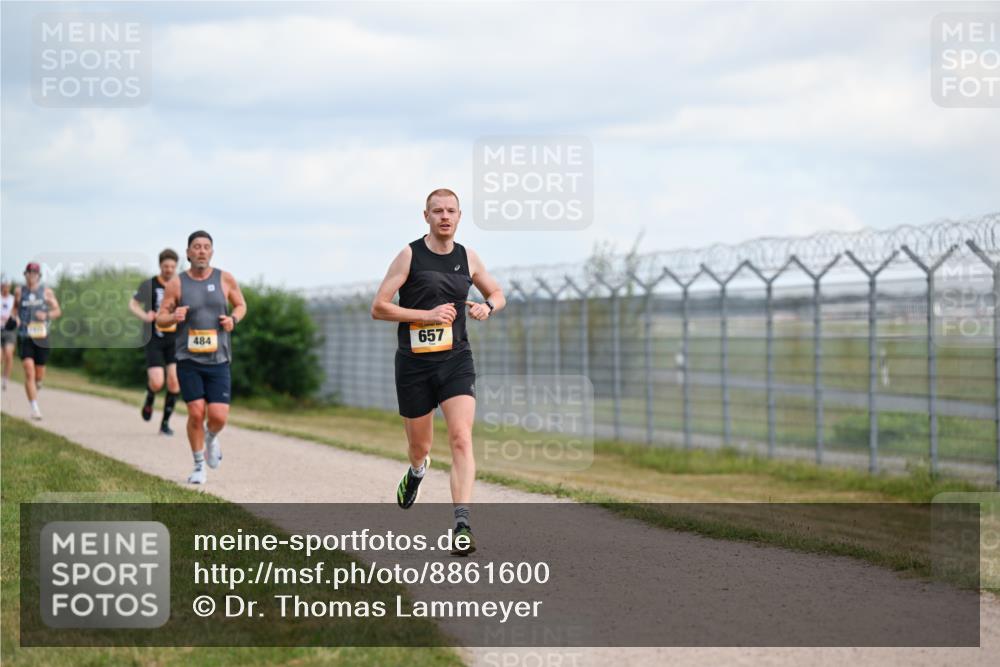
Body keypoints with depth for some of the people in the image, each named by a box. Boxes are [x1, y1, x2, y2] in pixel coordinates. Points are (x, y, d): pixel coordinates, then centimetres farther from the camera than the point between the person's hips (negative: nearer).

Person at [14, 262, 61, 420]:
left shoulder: (47, 292, 2)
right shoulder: (19, 291, 4)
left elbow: (58, 311, 4)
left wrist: (47, 315, -16)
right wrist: (15, 317, 0)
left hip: (41, 337, 1)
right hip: (24, 337, -1)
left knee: (39, 375, 10)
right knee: (29, 373, -15)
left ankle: (36, 386, 47)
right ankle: (35, 409, -17)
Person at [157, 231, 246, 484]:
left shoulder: (225, 279, 2)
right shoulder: (176, 283, -2)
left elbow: (241, 305, 16)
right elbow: (160, 318, 3)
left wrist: (233, 319, -6)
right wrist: (173, 317, -19)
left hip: (218, 359, 1)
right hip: (188, 359, -1)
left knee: (218, 416, -8)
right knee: (196, 413, -8)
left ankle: (211, 437, 29)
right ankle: (199, 466, 12)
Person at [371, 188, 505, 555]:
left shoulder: (468, 258, 6)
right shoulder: (409, 255, -4)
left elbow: (497, 293, 23)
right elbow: (378, 307, -7)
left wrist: (488, 306, -1)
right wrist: (427, 315, -16)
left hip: (455, 360, 1)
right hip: (414, 363, -1)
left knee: (461, 438, -17)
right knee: (419, 448, 11)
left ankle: (462, 527, -23)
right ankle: (417, 470, 51)